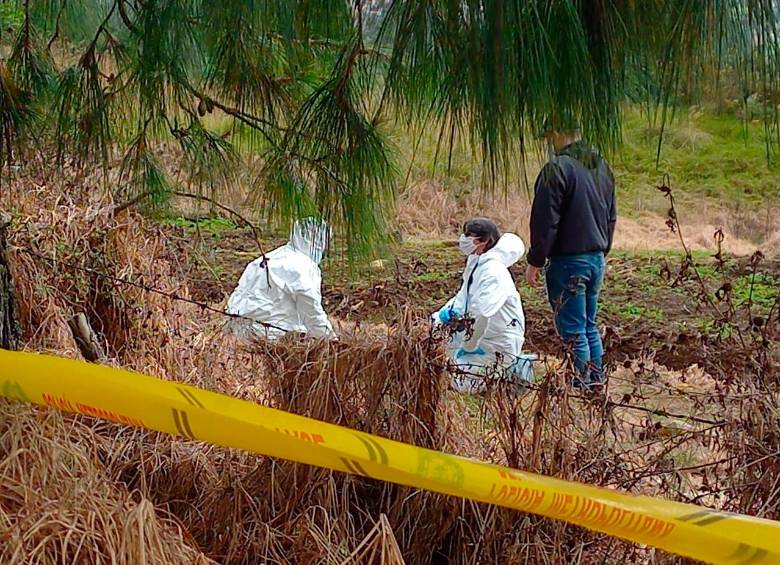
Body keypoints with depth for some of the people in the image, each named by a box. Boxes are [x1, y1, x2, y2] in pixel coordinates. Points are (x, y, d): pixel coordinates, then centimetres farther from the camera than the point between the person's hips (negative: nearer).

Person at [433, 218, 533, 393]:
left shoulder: (494, 272, -28)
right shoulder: (475, 263, 3)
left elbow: (482, 313, -36)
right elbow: (462, 298, 14)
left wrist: (468, 347, -28)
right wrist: (441, 316, -4)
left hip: (500, 343, -9)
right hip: (479, 331, 9)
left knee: (462, 383, -16)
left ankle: (513, 369, 0)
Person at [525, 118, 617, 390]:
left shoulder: (557, 168, -16)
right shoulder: (602, 167, 11)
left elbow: (545, 221, -16)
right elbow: (611, 217, 19)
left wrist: (535, 262, -9)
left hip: (569, 261, -8)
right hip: (597, 259, 8)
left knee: (573, 331, -2)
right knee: (589, 326, 18)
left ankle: (579, 385, 1)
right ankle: (596, 383, 22)